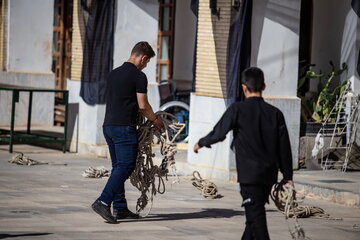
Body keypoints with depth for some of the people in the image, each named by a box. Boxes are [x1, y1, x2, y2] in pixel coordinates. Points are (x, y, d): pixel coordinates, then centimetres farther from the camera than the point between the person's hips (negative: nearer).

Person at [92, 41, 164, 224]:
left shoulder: (114, 73, 16)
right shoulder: (139, 76, -8)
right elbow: (143, 105, -10)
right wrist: (155, 120, 9)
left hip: (108, 125, 9)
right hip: (124, 127, -9)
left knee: (118, 166, 13)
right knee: (126, 166, -9)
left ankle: (120, 208, 14)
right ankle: (103, 202, -21)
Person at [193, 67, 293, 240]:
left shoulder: (237, 109, -8)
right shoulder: (275, 113, 4)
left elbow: (218, 133, -6)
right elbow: (284, 146, 5)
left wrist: (201, 143, 14)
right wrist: (288, 176, 12)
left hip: (249, 173, -5)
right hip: (269, 174, 5)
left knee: (256, 216, -7)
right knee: (254, 214, 20)